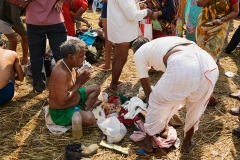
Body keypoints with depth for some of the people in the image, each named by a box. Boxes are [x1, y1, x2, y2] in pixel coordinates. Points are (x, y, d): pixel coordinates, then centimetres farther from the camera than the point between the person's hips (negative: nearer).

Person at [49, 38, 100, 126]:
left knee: (95, 88, 18)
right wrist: (79, 83, -27)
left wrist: (80, 78, -10)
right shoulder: (61, 73, -32)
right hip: (62, 112, -10)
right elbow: (63, 101, -33)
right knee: (89, 119, -32)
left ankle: (85, 109, 1)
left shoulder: (68, 64, -4)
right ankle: (86, 111, -1)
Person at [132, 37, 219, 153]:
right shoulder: (163, 42, 42)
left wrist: (154, 101, 48)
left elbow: (147, 90, 28)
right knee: (196, 106, 32)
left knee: (157, 103, 21)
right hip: (209, 64, 6)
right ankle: (187, 142, 49)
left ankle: (147, 142, 41)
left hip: (182, 68, -6)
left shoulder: (139, 53, 25)